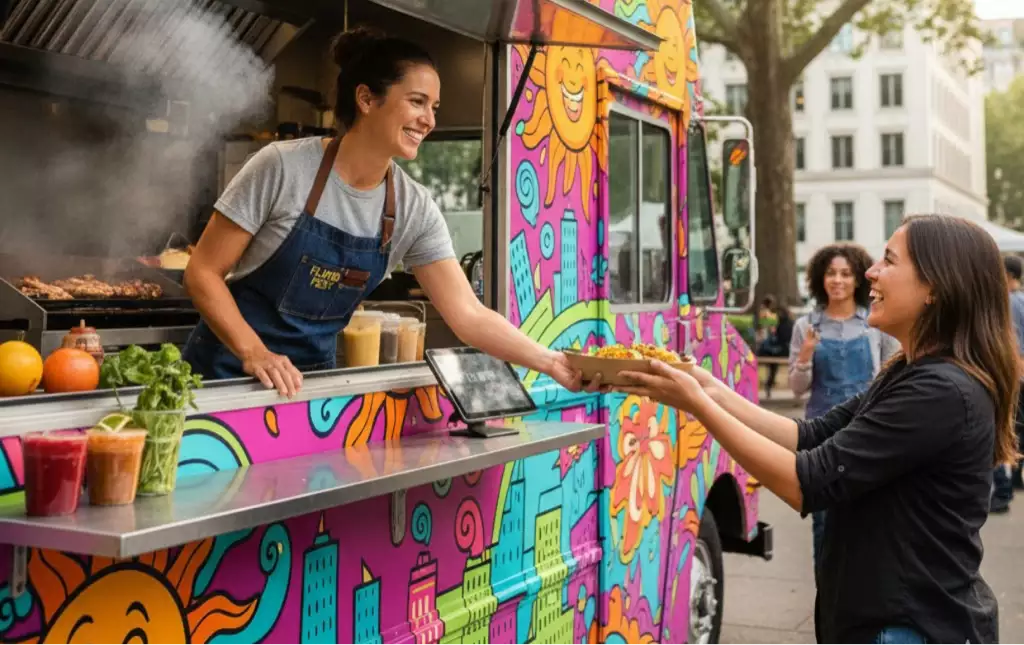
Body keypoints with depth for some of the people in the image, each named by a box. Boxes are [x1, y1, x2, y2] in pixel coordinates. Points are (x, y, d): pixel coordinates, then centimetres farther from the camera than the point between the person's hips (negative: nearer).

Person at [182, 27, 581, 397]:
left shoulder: (414, 210, -7)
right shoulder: (283, 167, -17)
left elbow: (468, 315, -9)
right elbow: (203, 272, -13)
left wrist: (552, 363, -20)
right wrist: (254, 353, -25)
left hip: (308, 377, 4)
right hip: (230, 370, -3)